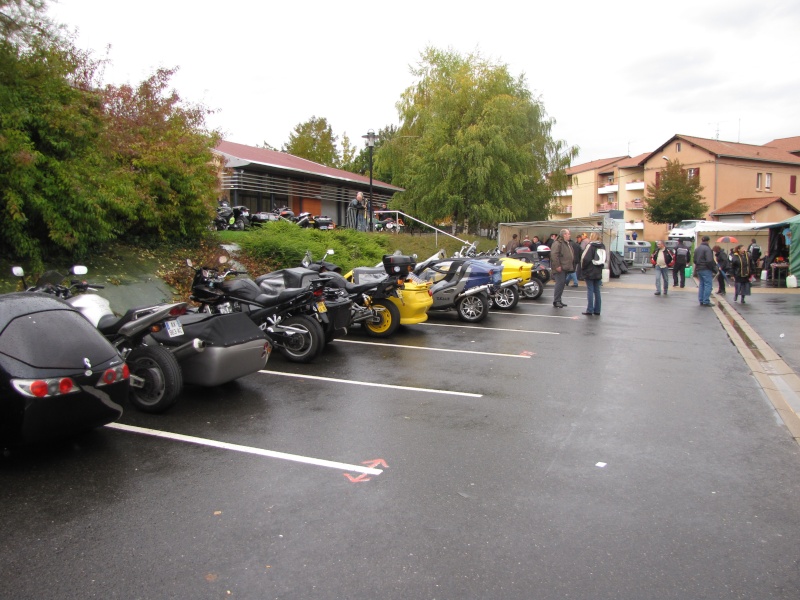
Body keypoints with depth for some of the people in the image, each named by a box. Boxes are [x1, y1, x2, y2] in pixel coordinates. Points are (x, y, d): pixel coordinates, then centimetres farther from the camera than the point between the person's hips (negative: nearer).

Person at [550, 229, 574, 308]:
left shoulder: (567, 243, 19)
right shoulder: (557, 243, -13)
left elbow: (569, 255, 27)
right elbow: (554, 255, -21)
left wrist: (571, 265, 19)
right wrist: (557, 266, -24)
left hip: (565, 267, 10)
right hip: (559, 268, -10)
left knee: (562, 283, 11)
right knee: (560, 283, -12)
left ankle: (558, 300, 17)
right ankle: (556, 301, -7)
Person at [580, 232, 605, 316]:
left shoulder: (590, 245, -12)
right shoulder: (602, 246, 10)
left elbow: (585, 258, -17)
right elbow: (604, 259, 15)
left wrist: (583, 268, -4)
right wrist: (600, 267, 17)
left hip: (590, 272, -6)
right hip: (598, 272, 6)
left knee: (590, 290, -3)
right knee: (597, 291, 9)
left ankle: (589, 310, -3)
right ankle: (597, 310, 12)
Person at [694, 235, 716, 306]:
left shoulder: (697, 249, 13)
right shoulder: (707, 249, -15)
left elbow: (695, 260, 19)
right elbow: (710, 260, -21)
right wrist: (714, 268, -11)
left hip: (698, 269, 8)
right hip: (706, 269, -8)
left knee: (701, 285, 14)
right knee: (708, 285, -4)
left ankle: (701, 301, 17)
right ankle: (706, 301, -6)